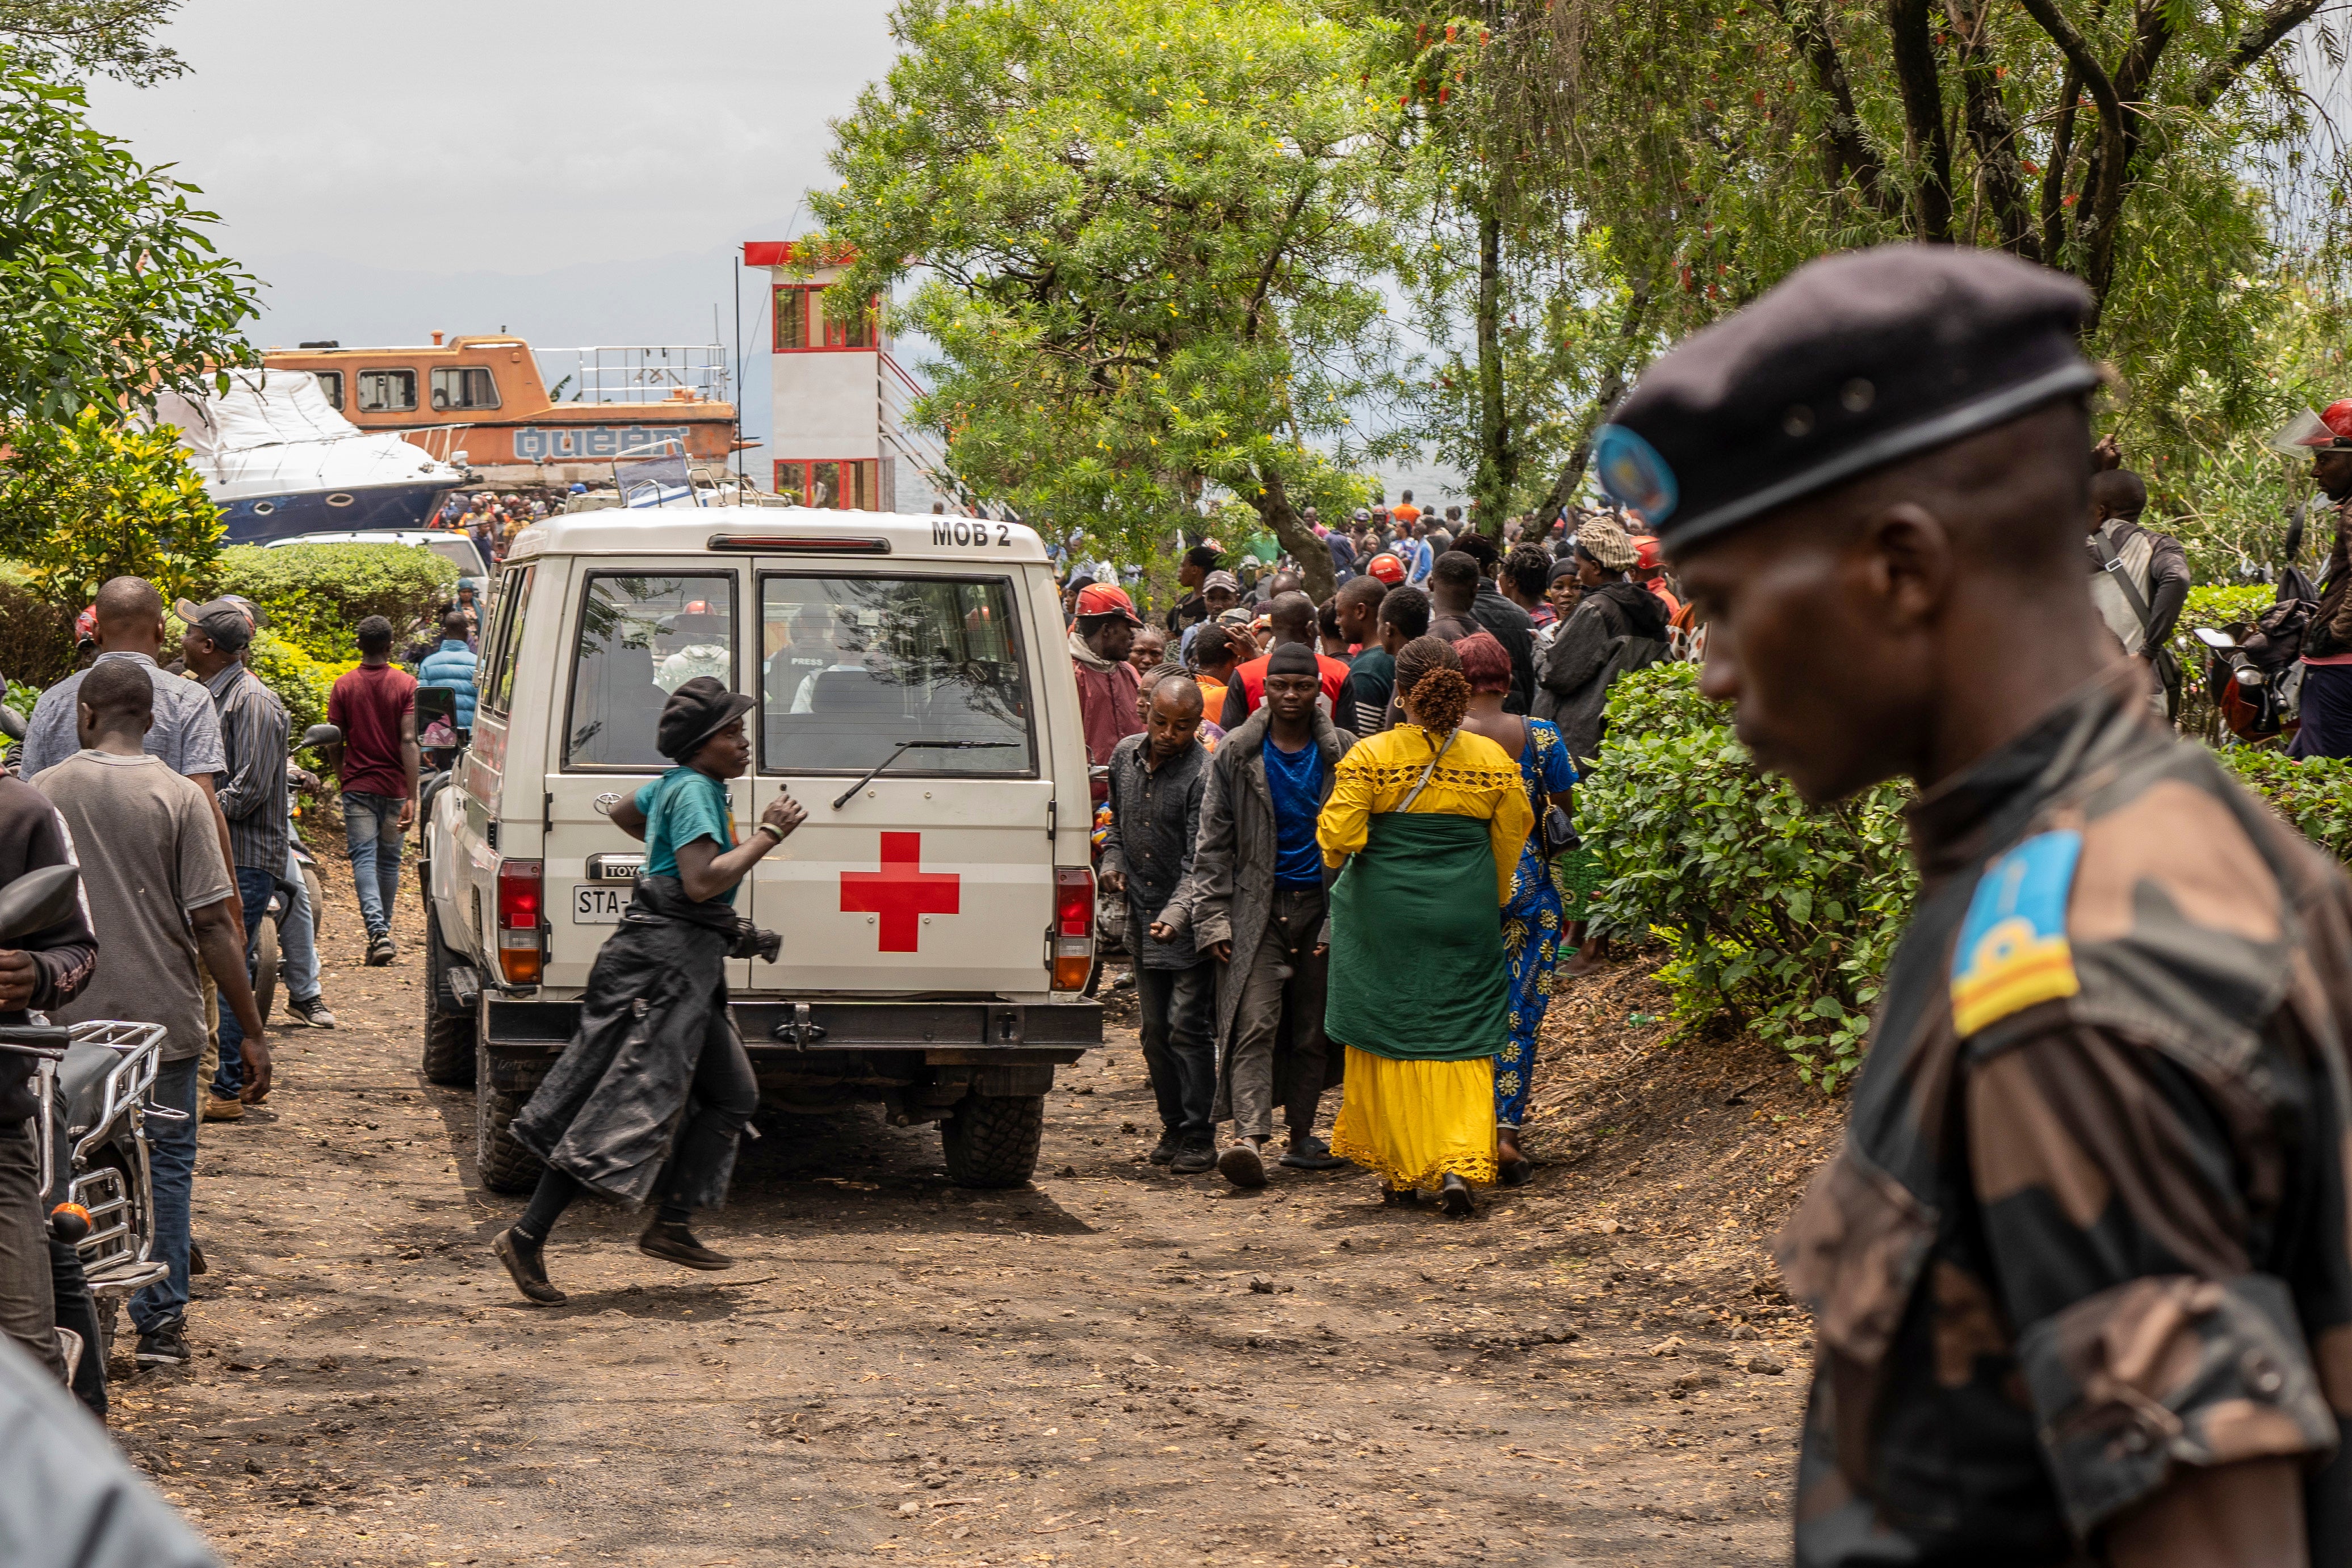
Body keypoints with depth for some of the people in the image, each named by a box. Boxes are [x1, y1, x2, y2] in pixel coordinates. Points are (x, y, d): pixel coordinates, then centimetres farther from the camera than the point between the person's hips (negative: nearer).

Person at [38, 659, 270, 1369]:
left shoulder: (42, 792, -1)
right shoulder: (178, 797, -7)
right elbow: (215, 924, -9)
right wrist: (252, 1032, -4)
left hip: (69, 1018, 2)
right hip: (162, 1017, -1)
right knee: (164, 1164, 8)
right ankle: (161, 1324, 8)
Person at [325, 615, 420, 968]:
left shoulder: (344, 685, 0)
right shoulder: (406, 684, -4)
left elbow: (334, 744, 1)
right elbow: (409, 741, -11)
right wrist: (412, 797, -12)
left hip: (358, 786, -1)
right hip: (394, 786, 1)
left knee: (364, 859, -5)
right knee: (389, 860, 13)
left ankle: (377, 931, -23)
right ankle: (383, 931, 22)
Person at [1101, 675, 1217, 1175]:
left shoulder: (1202, 776, -16)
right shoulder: (1125, 756, 5)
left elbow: (1199, 861, -20)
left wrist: (1176, 915, -33)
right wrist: (1112, 860, 5)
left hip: (1190, 923, -6)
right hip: (1142, 916, 6)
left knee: (1187, 1027, -9)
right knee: (1155, 1030, 10)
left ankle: (1199, 1138, -3)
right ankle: (1173, 1127, 20)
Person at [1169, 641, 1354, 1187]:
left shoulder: (1343, 754, 5)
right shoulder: (1237, 754, 3)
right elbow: (1212, 844, 5)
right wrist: (1212, 918, -3)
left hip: (1322, 904, 2)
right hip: (1258, 907, -2)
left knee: (1313, 1029, 7)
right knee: (1254, 1022, -14)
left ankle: (1301, 1136, 19)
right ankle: (1248, 1137, -24)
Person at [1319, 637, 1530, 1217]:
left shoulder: (1369, 758, -10)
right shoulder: (1493, 760, -2)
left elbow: (1337, 836, -14)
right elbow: (1511, 843, 6)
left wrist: (1340, 858, 10)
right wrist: (1490, 904, 21)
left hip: (1384, 913, -1)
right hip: (1465, 918, 1)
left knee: (1387, 1035, 12)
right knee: (1461, 1041, 7)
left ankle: (1398, 1168, 18)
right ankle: (1460, 1164, -8)